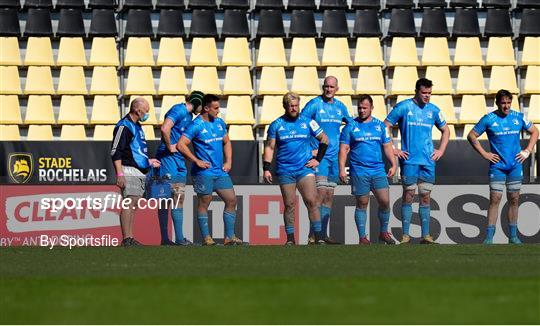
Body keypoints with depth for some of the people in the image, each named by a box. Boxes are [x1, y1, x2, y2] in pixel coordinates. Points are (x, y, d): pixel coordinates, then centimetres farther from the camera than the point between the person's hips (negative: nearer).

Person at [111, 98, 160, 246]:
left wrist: (148, 161, 27)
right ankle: (126, 239, -19)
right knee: (129, 203, -15)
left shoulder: (137, 126, 21)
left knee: (133, 206, 8)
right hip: (129, 171, -10)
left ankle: (130, 239, 8)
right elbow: (115, 152, -15)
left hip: (139, 172, 10)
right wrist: (120, 174, -22)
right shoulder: (124, 126, -10)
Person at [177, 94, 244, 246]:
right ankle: (206, 238, 5)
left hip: (220, 171, 7)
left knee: (231, 200, 2)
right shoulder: (196, 125, -9)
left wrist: (228, 161, 11)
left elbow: (226, 142, 24)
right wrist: (196, 161, -14)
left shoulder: (220, 123, 12)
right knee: (204, 204, 0)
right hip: (204, 172, -7)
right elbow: (181, 145, -15)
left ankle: (229, 236, 7)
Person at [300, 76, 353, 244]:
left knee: (329, 196, 7)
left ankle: (323, 233, 11)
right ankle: (313, 234, -15)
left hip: (334, 155, 6)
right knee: (321, 192, -16)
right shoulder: (314, 104, -5)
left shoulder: (340, 107, 12)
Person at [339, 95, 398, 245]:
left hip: (378, 170, 2)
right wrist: (342, 169, -9)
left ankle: (383, 233, 13)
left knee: (385, 201, -5)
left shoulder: (380, 126, 11)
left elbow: (387, 147, 13)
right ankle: (362, 237, 6)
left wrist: (393, 164, 1)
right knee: (362, 204, 1)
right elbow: (344, 149, 0)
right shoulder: (351, 127, 3)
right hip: (359, 171, -2)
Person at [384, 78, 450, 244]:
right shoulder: (403, 107, -3)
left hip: (428, 161, 4)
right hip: (409, 160, -4)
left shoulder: (433, 110, 10)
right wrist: (393, 150, -5)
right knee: (408, 196, -3)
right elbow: (385, 127, 0)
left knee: (425, 198, 5)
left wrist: (441, 150, 11)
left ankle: (425, 236, 7)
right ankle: (405, 235, 0)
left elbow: (445, 130, 24)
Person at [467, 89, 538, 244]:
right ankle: (489, 237, -7)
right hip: (497, 166, -3)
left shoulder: (518, 117, 3)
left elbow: (534, 132, 16)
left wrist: (527, 151, 5)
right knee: (495, 199, -8)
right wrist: (484, 153, -4)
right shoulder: (489, 119, -5)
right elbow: (471, 136, 2)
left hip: (515, 166, 3)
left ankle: (513, 236, 14)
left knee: (514, 200, 6)